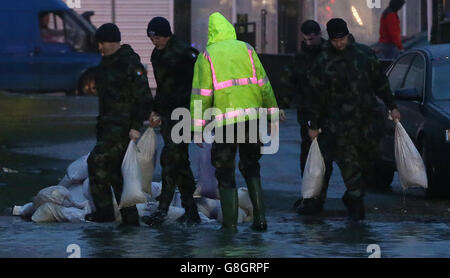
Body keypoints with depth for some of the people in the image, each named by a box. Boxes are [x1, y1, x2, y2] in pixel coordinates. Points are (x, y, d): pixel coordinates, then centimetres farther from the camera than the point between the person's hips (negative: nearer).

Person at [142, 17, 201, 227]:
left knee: (170, 158, -13)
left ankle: (163, 208, -12)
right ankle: (191, 212, 14)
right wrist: (156, 111, 22)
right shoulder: (157, 55, 15)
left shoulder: (184, 52, -12)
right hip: (167, 113, 9)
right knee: (180, 161, 9)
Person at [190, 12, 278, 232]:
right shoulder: (246, 49, 10)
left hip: (224, 121, -3)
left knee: (225, 172, 8)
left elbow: (201, 95, -2)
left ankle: (230, 223, 5)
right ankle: (259, 217, 8)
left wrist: (197, 129, -1)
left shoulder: (206, 56, 3)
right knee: (251, 167, 17)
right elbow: (263, 84, 8)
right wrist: (272, 113, 15)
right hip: (251, 116, 3)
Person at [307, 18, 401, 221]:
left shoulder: (365, 54, 7)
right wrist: (313, 124, 3)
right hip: (340, 123, -3)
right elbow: (316, 95, 3)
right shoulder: (323, 62, -1)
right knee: (349, 164, -6)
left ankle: (352, 197, 24)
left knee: (368, 160, 6)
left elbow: (380, 82, 16)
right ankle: (357, 207, -2)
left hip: (368, 119, 3)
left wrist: (392, 107, 16)